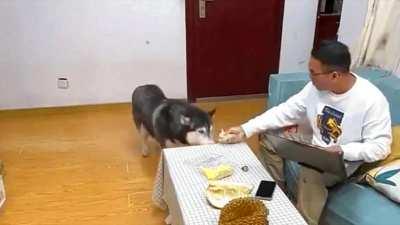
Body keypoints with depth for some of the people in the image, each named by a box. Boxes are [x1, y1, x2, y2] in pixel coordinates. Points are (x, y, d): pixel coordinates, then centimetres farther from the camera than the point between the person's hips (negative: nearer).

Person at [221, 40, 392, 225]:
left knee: (310, 174, -35)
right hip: (315, 148, 7)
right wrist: (245, 130, -14)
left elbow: (381, 147, -21)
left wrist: (342, 152, -34)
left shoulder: (372, 101, -25)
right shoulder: (316, 87, -9)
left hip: (347, 161, -6)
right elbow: (285, 111, -7)